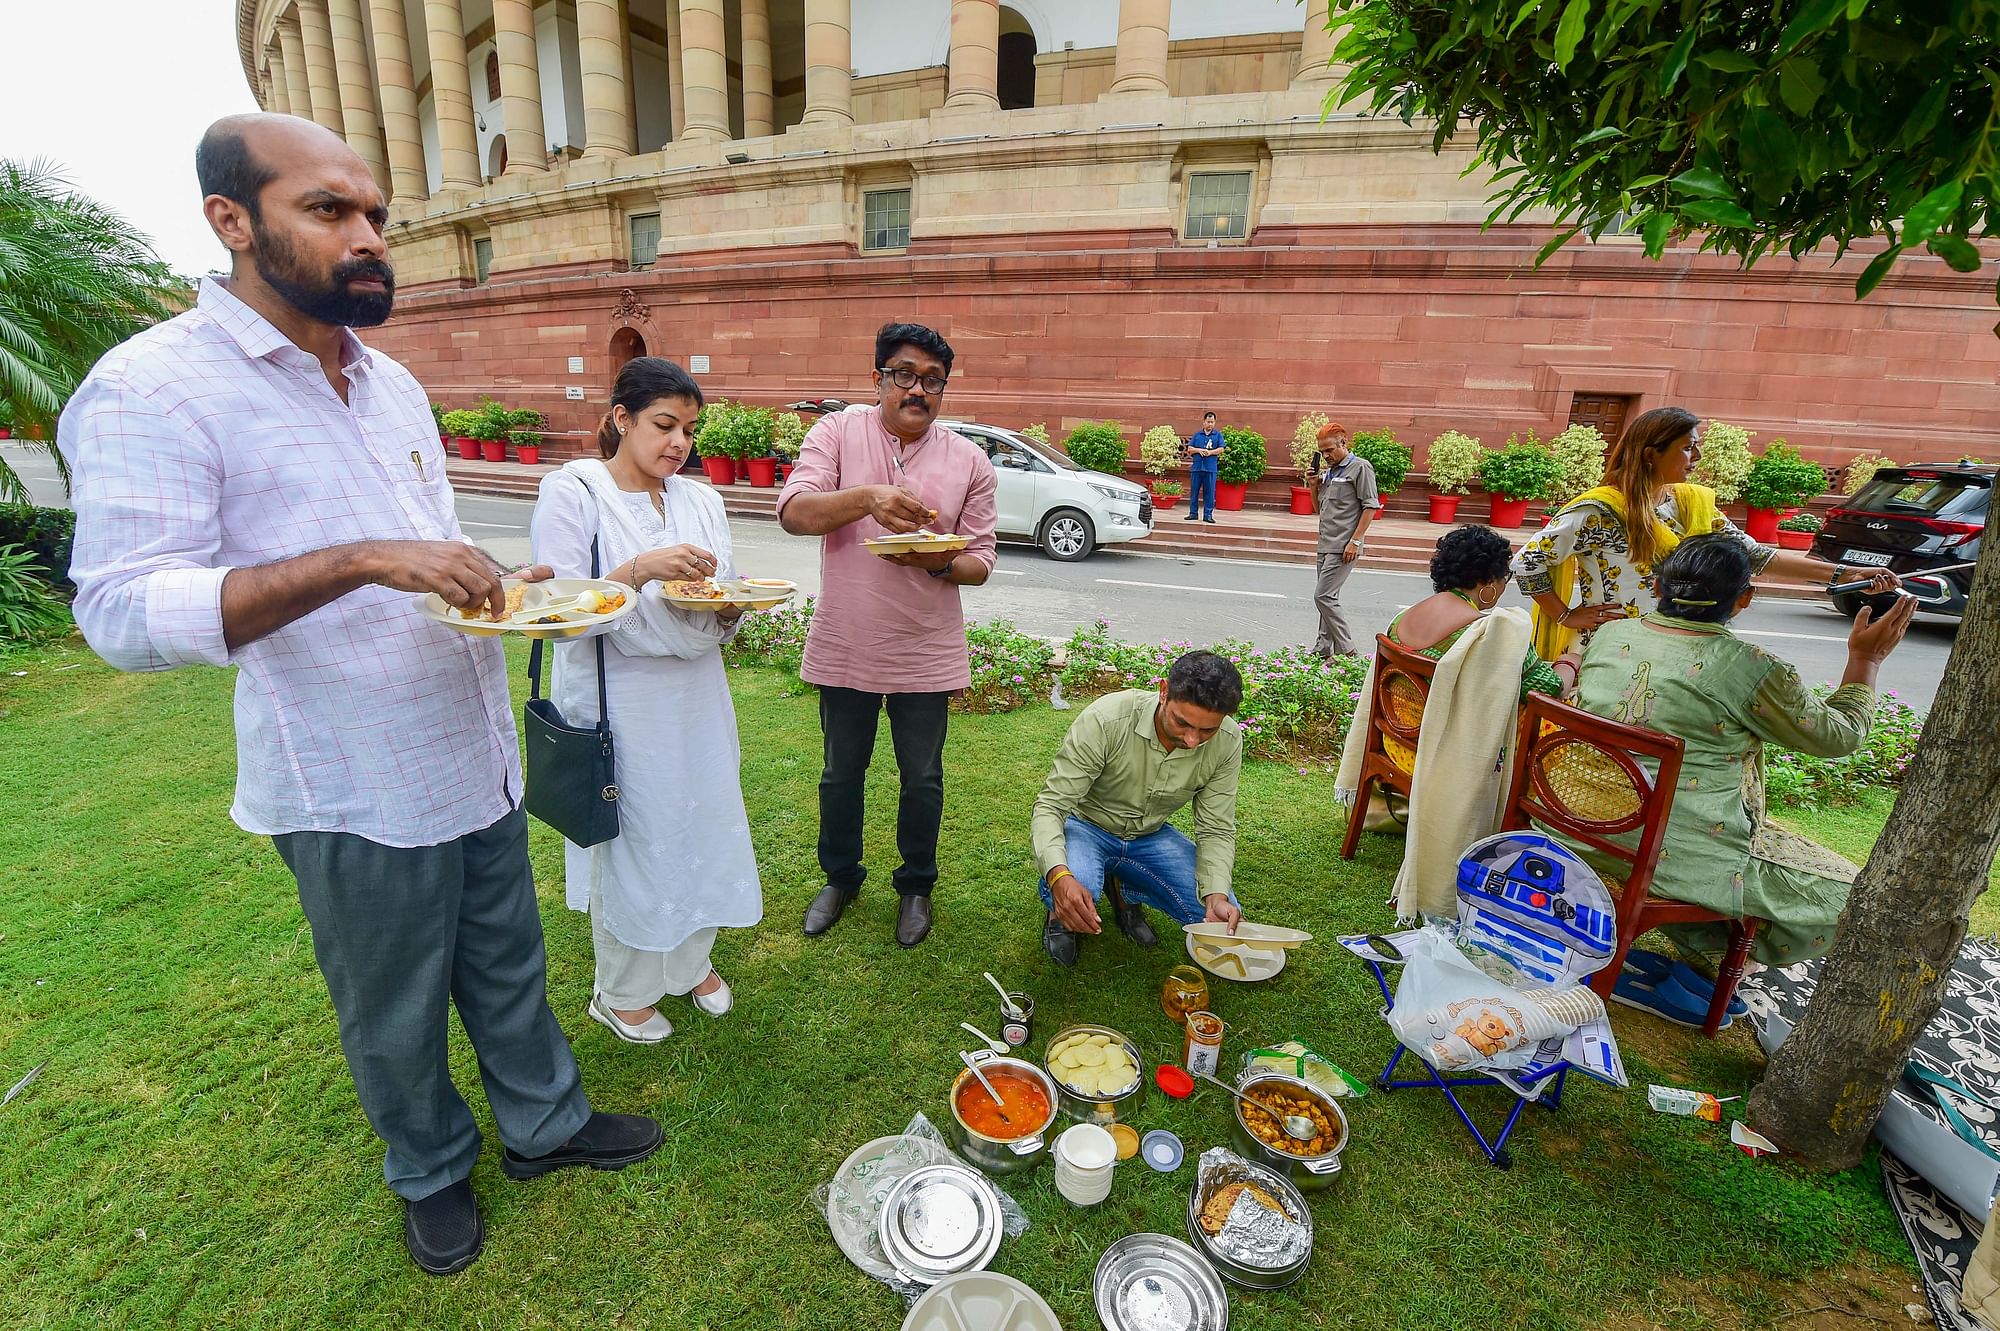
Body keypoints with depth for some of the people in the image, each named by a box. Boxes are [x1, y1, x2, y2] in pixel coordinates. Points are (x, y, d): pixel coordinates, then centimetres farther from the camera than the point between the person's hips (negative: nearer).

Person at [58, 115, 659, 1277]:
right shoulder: (154, 387, -13)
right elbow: (124, 614, -20)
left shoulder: (393, 383, 9)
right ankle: (433, 1175, 42)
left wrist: (499, 586, -2)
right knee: (396, 1016, 16)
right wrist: (361, 560, -31)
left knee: (509, 969, 21)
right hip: (357, 791, -6)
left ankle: (545, 1124, 43)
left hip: (480, 758, 6)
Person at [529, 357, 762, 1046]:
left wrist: (728, 606, -11)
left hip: (695, 697, 5)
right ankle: (622, 992, 32)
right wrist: (641, 569, -27)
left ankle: (692, 958, 39)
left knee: (700, 826, 14)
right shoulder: (572, 491, -8)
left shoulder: (702, 500, 8)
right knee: (628, 839, 8)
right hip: (614, 701, -5)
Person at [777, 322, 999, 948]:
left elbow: (979, 563, 1)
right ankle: (840, 877, 41)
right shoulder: (837, 432, -2)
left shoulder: (969, 461, -1)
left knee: (922, 780, 13)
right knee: (841, 773, 17)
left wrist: (940, 563, -22)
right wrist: (867, 497, -32)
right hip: (844, 647, 0)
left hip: (926, 653, 0)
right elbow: (794, 512, -15)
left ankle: (915, 886, 37)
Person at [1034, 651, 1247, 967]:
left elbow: (1216, 830, -10)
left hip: (1151, 835, 4)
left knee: (1224, 922, -10)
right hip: (1087, 827, -4)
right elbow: (1050, 804, -29)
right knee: (1072, 891, -36)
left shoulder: (1227, 742, -19)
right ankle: (1059, 912, 4)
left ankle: (1129, 895, 16)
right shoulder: (1104, 719, -33)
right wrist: (1059, 875, -47)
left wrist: (1216, 895, -28)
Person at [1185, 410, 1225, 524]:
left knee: (1209, 492, -1)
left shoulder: (1218, 435, 8)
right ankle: (1193, 513, 13)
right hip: (1196, 467, 2)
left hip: (1211, 468, -2)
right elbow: (1190, 449, 8)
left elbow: (1221, 449, -1)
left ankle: (1208, 515, 4)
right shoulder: (1197, 434, 13)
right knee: (1194, 492, 5)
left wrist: (1210, 452, -15)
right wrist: (1199, 450, -9)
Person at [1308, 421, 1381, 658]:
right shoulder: (1328, 471, 17)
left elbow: (1371, 506, -10)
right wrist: (1314, 485, 6)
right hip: (1326, 545, 8)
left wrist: (1355, 541, -16)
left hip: (1344, 547, -8)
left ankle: (1346, 650, -3)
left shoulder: (1360, 467, -6)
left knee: (1323, 596, -12)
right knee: (1327, 598, 11)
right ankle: (1323, 650, 18)